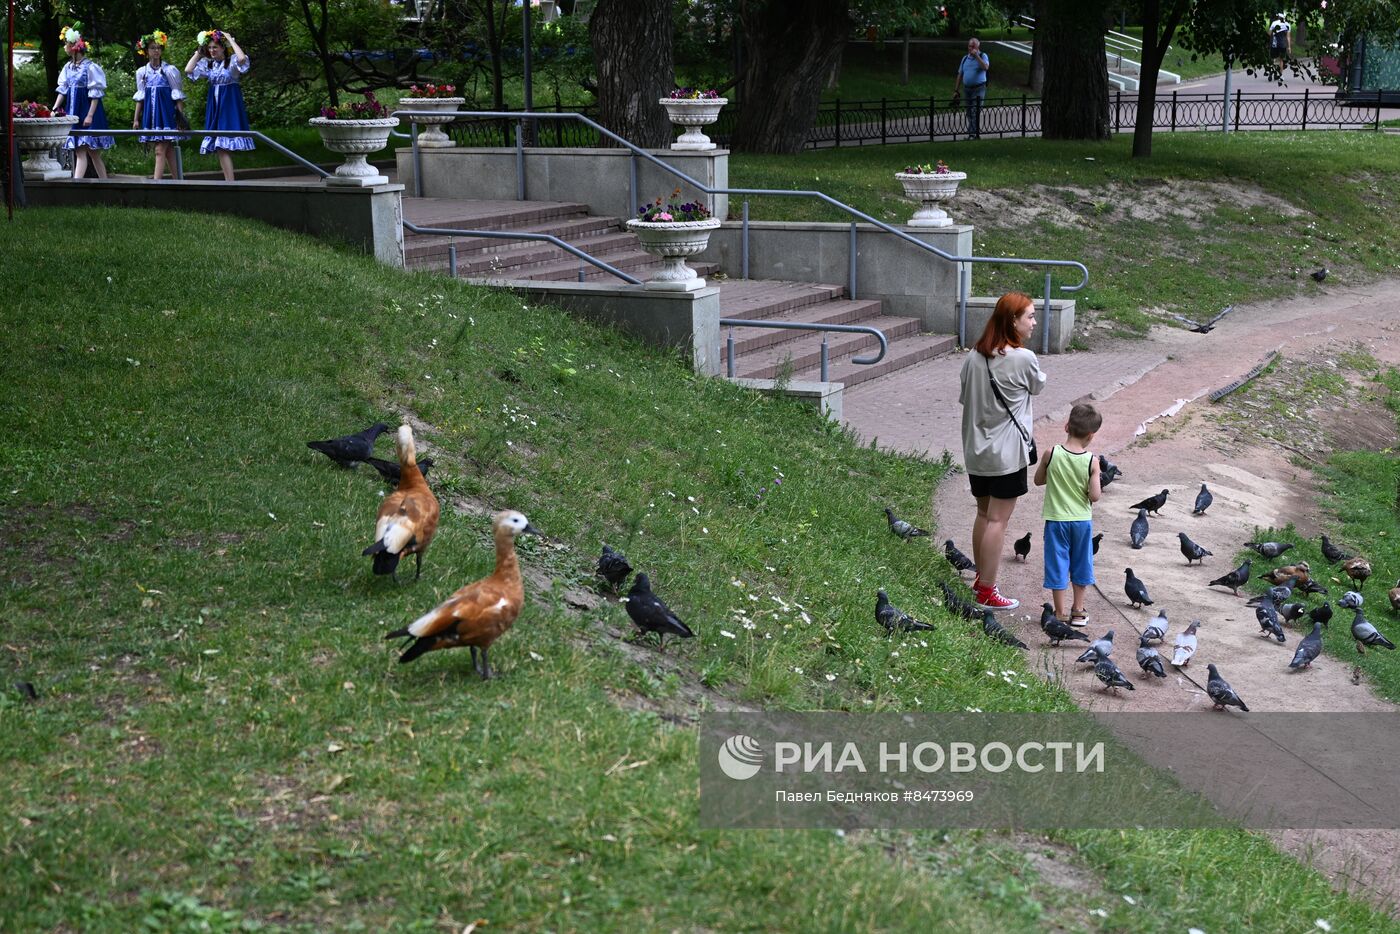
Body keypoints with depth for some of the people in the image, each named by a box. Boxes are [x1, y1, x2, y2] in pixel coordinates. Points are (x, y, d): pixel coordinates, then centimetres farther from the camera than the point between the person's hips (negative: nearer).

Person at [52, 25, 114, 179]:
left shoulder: (90, 67, -10)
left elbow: (96, 94, -11)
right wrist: (54, 109, 3)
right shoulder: (68, 67, 9)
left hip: (87, 111, -7)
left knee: (87, 151, -10)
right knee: (78, 151, 5)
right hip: (74, 112, 7)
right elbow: (62, 90, 12)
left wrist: (90, 115, -15)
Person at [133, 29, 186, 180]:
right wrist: (136, 119, 11)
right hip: (150, 112, 4)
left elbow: (177, 96, -1)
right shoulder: (142, 72, 9)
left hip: (166, 111, -4)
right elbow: (140, 97, 14)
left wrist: (181, 116, -6)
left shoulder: (170, 70, -3)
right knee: (167, 150, 9)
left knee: (160, 150, -12)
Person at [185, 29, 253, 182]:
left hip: (230, 105, -6)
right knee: (219, 145, 2)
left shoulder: (232, 61, -7)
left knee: (224, 145, -12)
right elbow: (188, 70, 1)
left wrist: (231, 41, -18)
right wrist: (199, 51, 4)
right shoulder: (207, 63, 9)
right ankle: (228, 181, 6)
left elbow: (242, 58, -30)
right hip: (214, 105, 6)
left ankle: (230, 182, -11)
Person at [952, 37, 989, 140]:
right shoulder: (965, 58, 12)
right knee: (969, 113, 10)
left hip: (979, 89, -5)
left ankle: (973, 134, -14)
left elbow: (985, 67, -22)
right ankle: (976, 132, 21)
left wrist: (976, 56, -23)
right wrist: (956, 90, 11)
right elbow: (960, 75, 15)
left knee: (975, 112, -12)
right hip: (967, 89, 5)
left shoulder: (983, 56, -1)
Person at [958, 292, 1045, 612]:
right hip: (1007, 453, -6)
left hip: (976, 452, 7)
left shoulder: (974, 357, 3)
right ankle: (987, 591, 0)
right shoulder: (1023, 358, -16)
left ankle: (980, 578, 28)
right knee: (998, 520, -2)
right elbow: (1038, 387, 4)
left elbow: (964, 398, 9)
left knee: (983, 514, 18)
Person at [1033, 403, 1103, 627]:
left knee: (1058, 564, 9)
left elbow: (1038, 480, 0)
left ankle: (1060, 614, 13)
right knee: (1081, 564, 17)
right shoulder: (1092, 462, -15)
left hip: (1056, 519, -1)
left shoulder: (1051, 455, -13)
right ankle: (1078, 610, 27)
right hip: (1082, 520, 1)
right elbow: (1095, 496, -14)